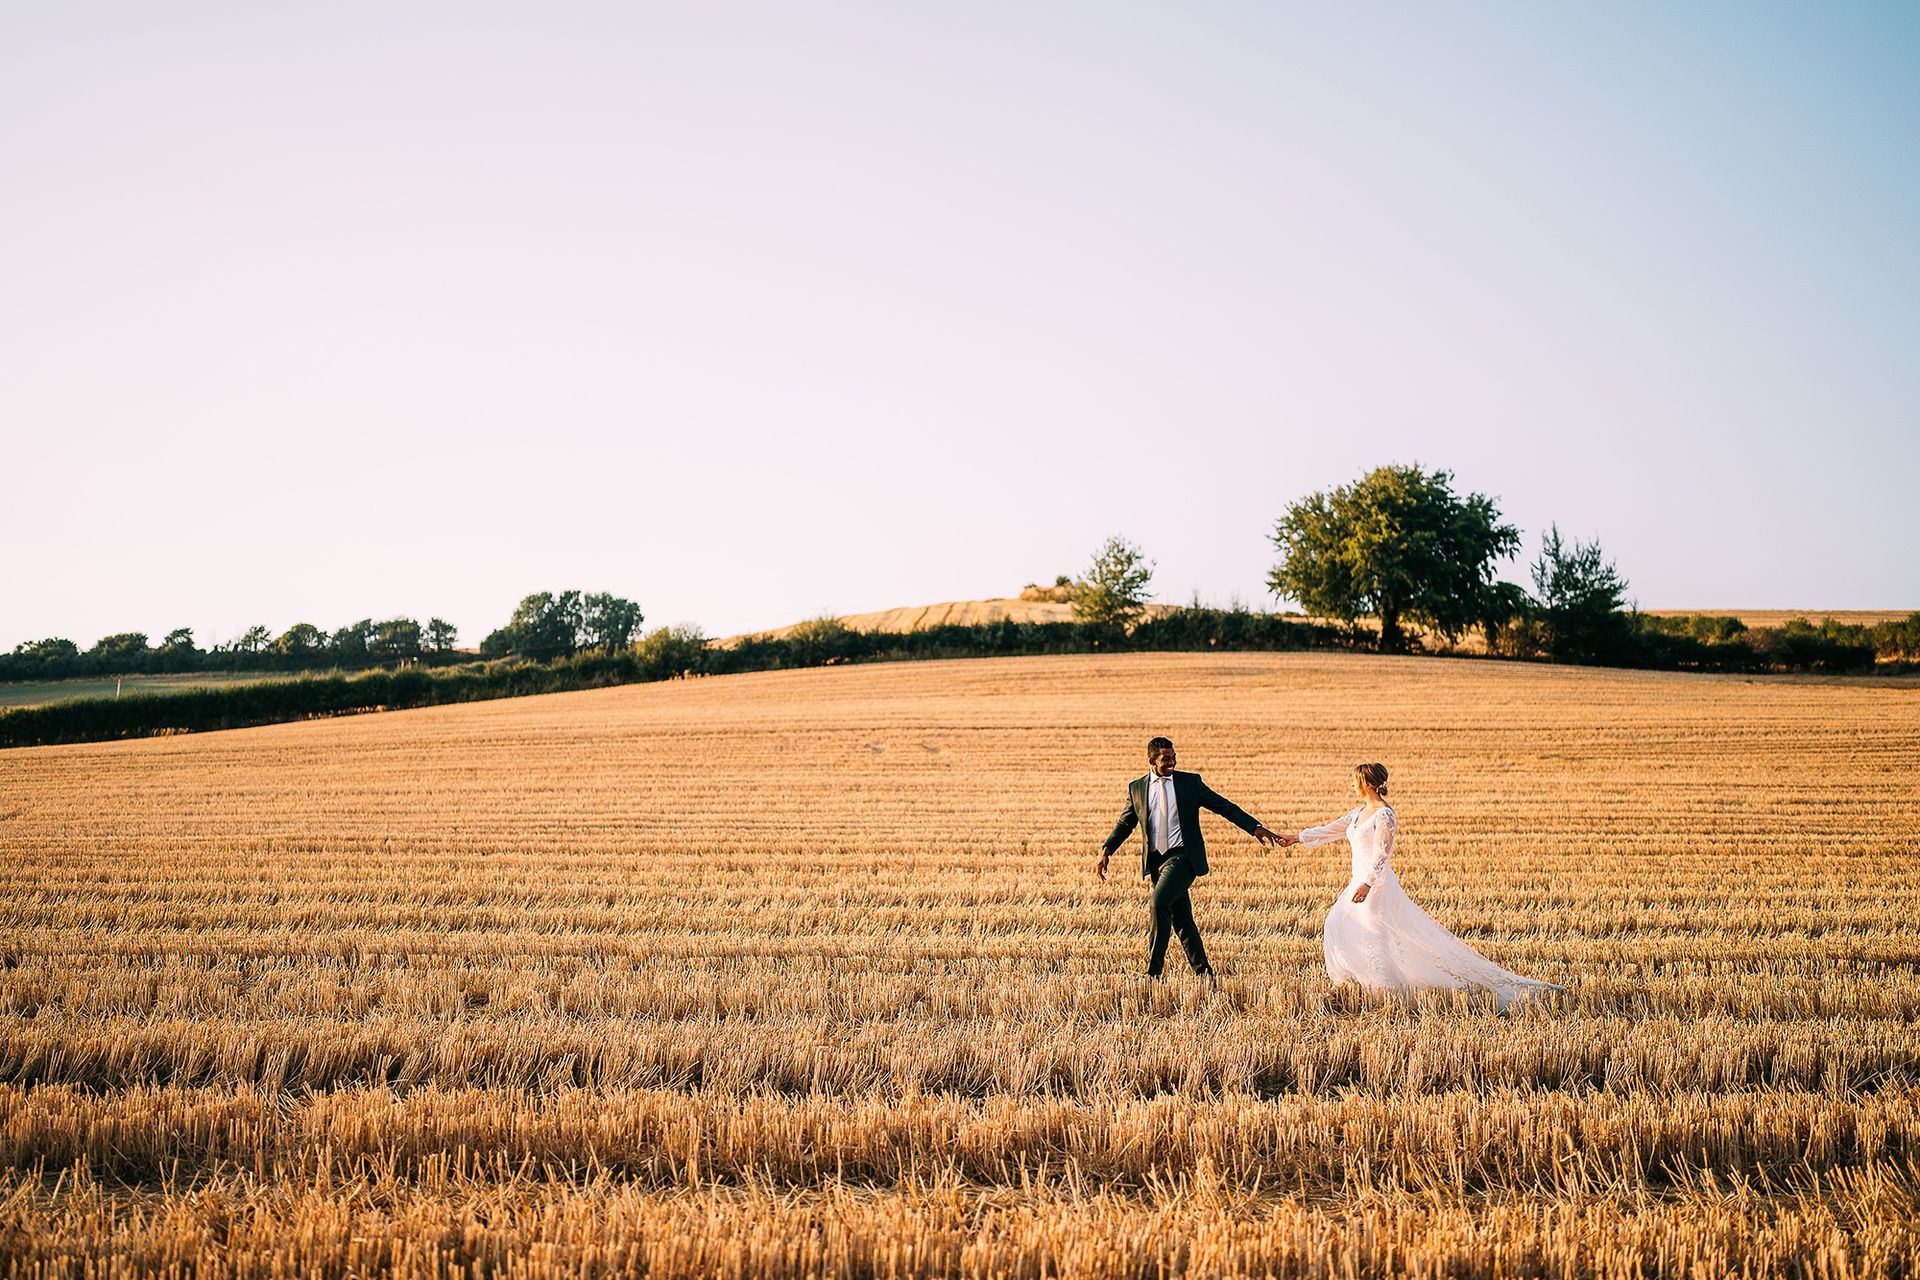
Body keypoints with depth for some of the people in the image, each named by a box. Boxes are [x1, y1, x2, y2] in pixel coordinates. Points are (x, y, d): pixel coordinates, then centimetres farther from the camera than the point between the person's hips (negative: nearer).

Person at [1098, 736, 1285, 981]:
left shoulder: (1190, 782, 3)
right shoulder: (1137, 788, 9)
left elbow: (1224, 806, 3)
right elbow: (1125, 823, 16)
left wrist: (1256, 829, -6)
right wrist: (1107, 850, 2)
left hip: (1182, 857, -4)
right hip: (1155, 860, 4)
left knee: (1158, 903, -23)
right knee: (1181, 919, 8)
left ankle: (1154, 970, -15)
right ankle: (1203, 971, 20)